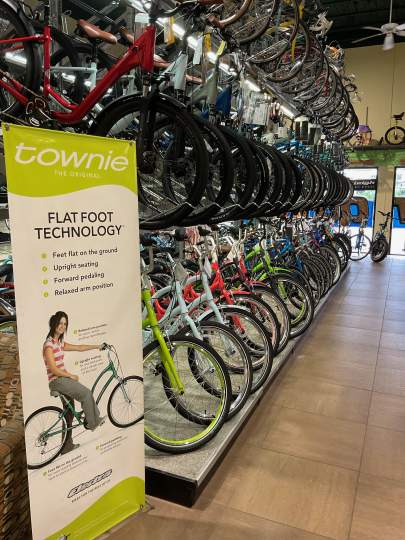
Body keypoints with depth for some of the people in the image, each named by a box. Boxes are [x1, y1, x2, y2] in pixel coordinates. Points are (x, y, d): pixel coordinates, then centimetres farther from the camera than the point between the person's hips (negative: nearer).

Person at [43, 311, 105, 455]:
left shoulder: (60, 343, 11)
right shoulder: (49, 345, -16)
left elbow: (79, 348, 18)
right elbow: (54, 369, -20)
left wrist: (97, 346, 14)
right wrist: (71, 376, -12)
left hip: (63, 379, 9)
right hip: (57, 381, -9)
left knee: (69, 412, 13)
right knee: (86, 393, -14)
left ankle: (67, 446, 22)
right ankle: (93, 422, 4)